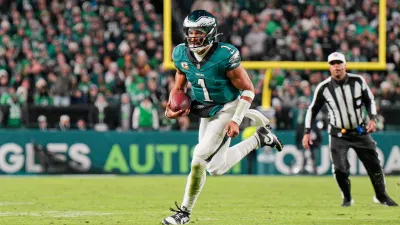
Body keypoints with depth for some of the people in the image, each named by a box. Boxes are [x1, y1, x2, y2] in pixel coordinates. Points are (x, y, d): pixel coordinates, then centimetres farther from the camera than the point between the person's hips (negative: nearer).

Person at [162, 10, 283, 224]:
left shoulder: (225, 56, -27)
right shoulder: (182, 55, -9)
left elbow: (248, 90, -18)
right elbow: (179, 87, 8)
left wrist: (235, 120, -25)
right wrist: (171, 107, -12)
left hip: (226, 111, -7)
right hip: (206, 113, 7)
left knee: (200, 157, -21)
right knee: (217, 168, 14)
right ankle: (258, 138, 37)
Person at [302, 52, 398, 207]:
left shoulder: (358, 81, -7)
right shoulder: (323, 88, -10)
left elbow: (369, 101, 6)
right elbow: (312, 110, 0)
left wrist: (372, 119, -8)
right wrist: (307, 132, -5)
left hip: (360, 132, 1)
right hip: (338, 135, -1)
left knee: (374, 164, 6)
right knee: (339, 168, -13)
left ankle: (381, 196, 27)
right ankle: (347, 198, 12)